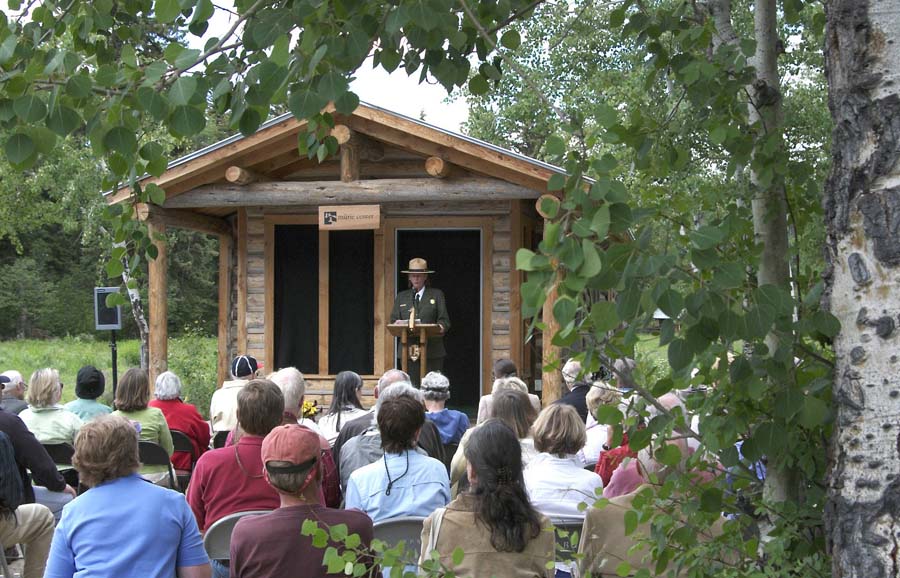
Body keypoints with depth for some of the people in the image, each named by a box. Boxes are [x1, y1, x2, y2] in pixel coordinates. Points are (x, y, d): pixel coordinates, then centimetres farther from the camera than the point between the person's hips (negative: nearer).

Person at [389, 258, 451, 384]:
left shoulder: (437, 295, 11)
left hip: (432, 351, -2)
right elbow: (393, 321, 12)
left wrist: (441, 327, -19)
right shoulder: (401, 297, 17)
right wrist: (397, 324, -12)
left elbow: (444, 320, 4)